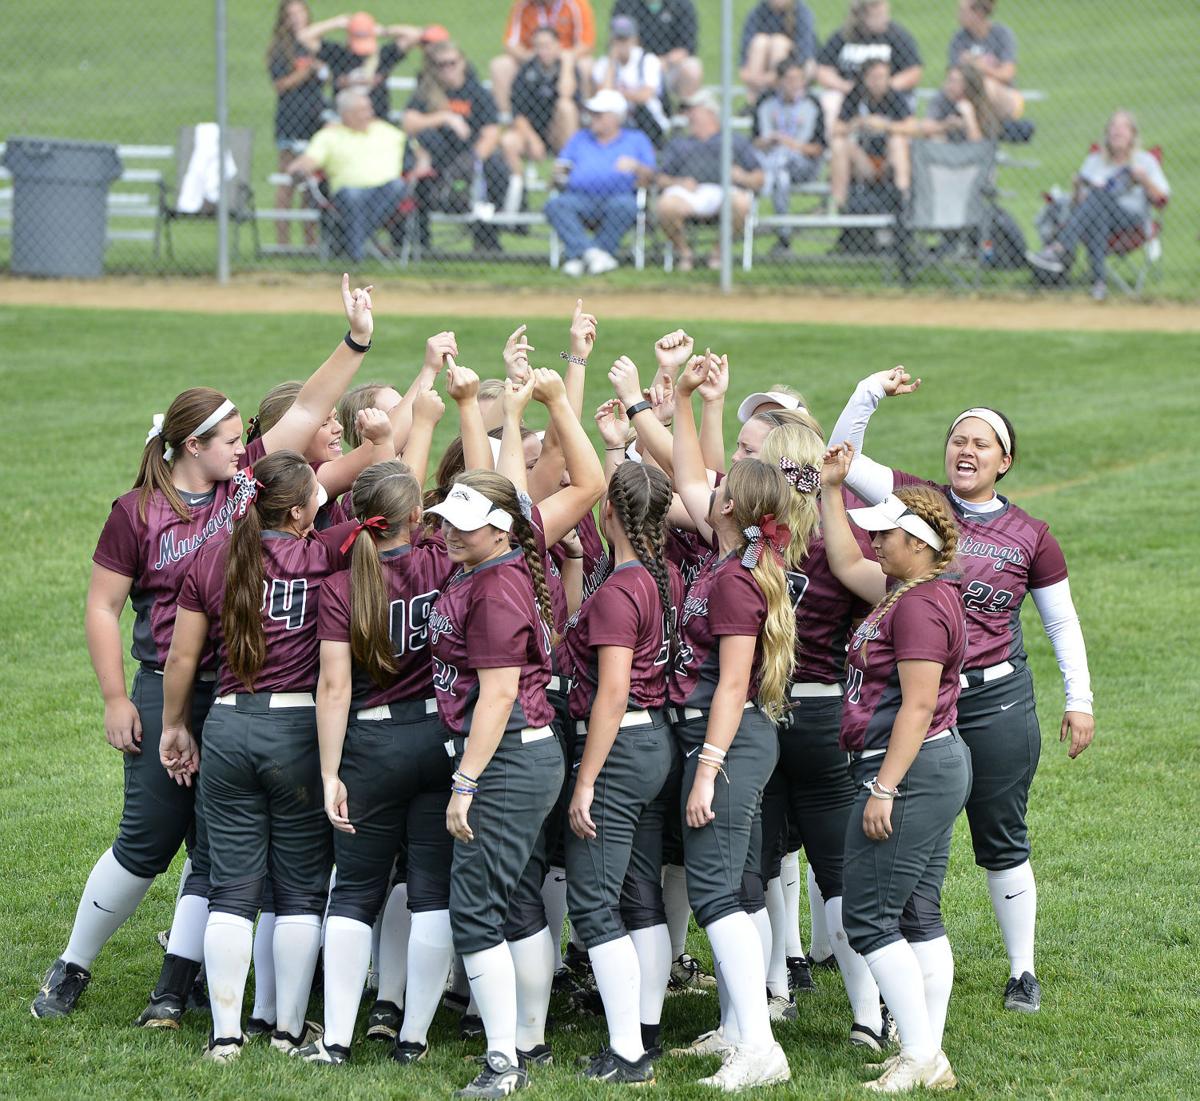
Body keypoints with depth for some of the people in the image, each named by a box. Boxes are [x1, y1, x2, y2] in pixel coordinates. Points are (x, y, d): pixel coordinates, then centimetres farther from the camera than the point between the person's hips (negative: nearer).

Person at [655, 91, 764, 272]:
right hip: (688, 191, 1)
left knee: (741, 203, -37)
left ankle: (720, 251, -13)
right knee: (666, 206, -34)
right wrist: (678, 182, -3)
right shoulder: (678, 144, 35)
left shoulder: (737, 142, 28)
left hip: (727, 190, -1)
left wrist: (743, 177, -6)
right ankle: (684, 252, -9)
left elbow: (758, 179, 17)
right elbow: (662, 179, 19)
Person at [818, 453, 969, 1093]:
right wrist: (830, 490, 24)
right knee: (919, 917, 11)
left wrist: (884, 788, -23)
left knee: (868, 917, -6)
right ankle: (930, 1057, 14)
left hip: (911, 771, -11)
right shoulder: (905, 591, 11)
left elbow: (917, 706, -23)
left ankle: (921, 1056, -6)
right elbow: (845, 565, 27)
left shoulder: (920, 606, -18)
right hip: (938, 769, 11)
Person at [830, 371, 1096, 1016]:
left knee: (1002, 843, 6)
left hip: (996, 702, -1)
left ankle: (1022, 971, 17)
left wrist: (1079, 702, 6)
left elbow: (1062, 623, 10)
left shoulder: (1030, 537, 2)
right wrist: (870, 394, -14)